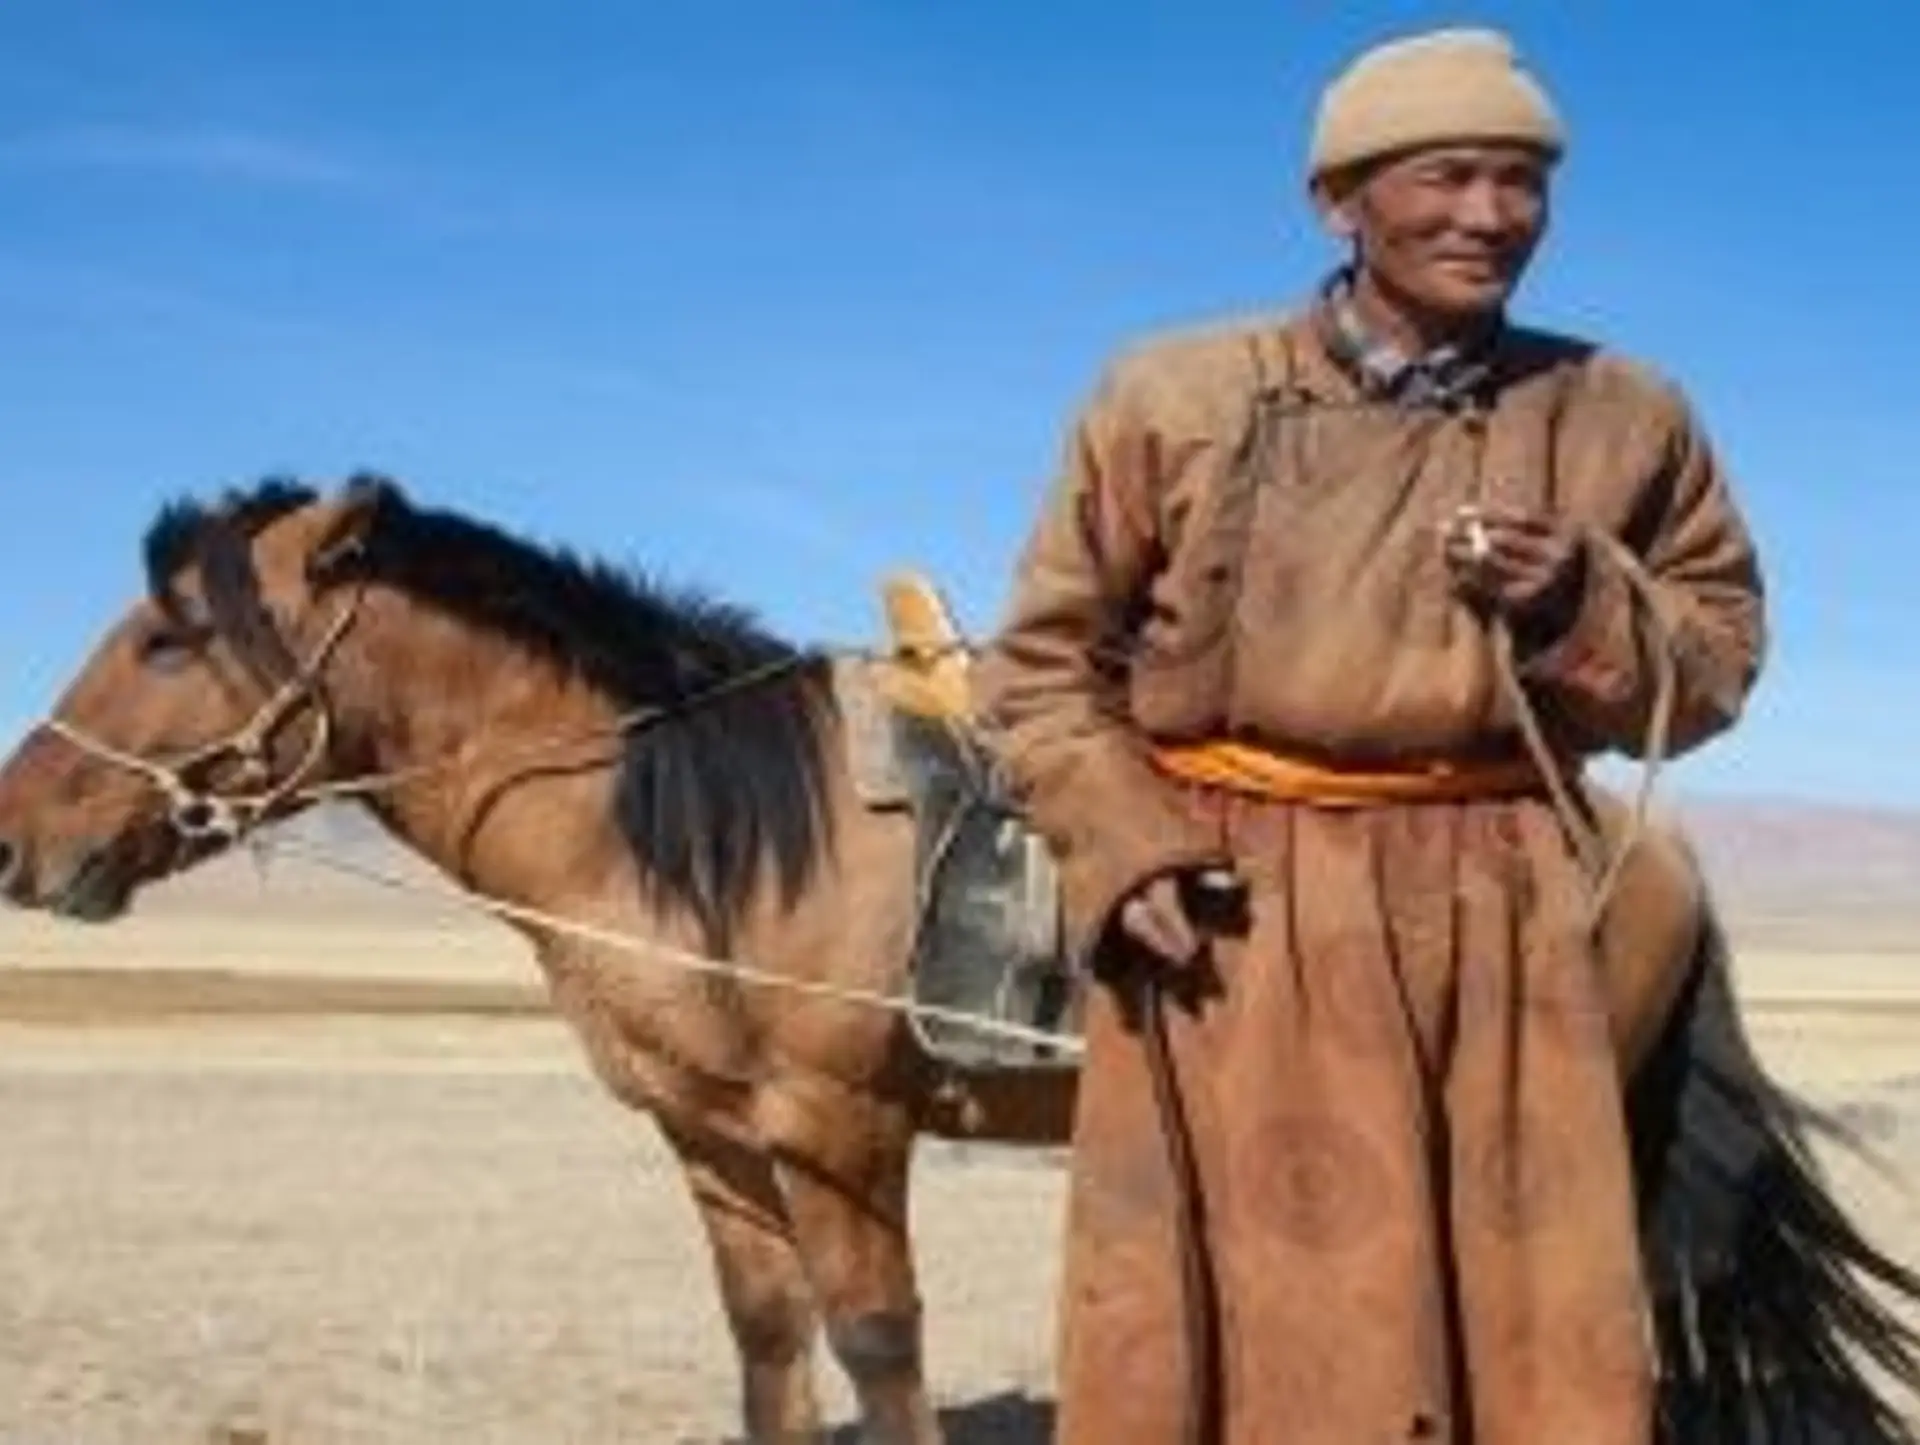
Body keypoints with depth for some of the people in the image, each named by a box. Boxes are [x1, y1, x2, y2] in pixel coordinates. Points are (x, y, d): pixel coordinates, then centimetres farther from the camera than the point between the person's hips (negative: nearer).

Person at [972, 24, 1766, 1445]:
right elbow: (1044, 658, 6)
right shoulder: (1176, 398, 0)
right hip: (1230, 917, -1)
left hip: (1505, 918, 2)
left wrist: (1585, 610, -9)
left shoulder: (1627, 419, 5)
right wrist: (1124, 853, -8)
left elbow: (1719, 658, 12)